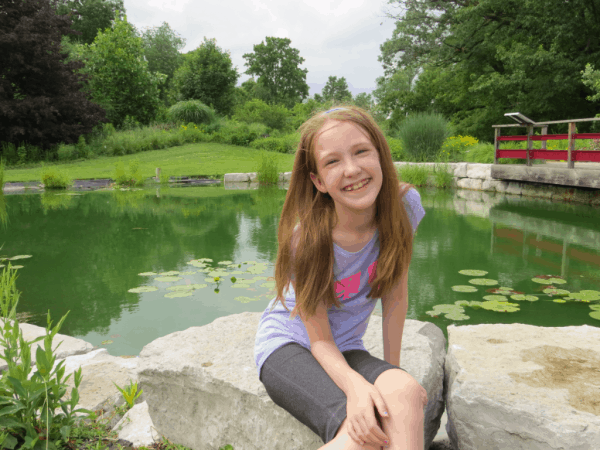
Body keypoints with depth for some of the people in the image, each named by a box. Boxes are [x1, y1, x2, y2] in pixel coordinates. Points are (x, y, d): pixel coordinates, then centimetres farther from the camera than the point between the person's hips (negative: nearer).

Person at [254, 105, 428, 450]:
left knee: (405, 391, -30)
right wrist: (354, 384, -36)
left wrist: (393, 370, -2)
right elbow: (320, 340, -16)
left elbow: (396, 296, -4)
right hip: (288, 344, -3)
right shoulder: (309, 240, -23)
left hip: (346, 349, 4)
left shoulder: (404, 205, -15)